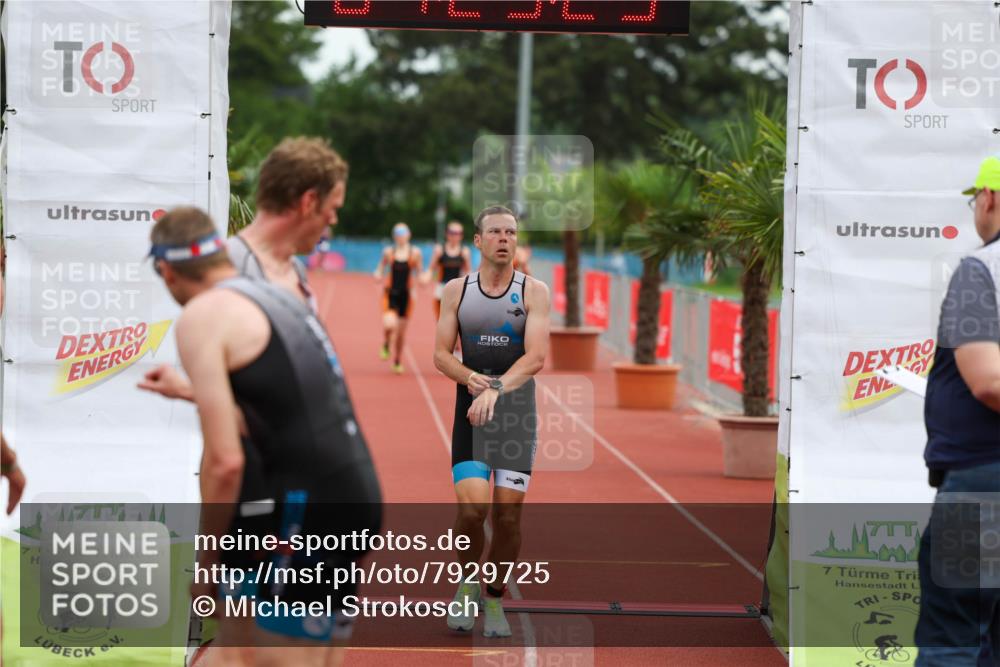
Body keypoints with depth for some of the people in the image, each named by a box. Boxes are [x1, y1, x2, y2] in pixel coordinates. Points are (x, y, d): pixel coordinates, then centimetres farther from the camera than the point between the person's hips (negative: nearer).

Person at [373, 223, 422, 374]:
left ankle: (397, 362, 27)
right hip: (390, 294, -1)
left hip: (406, 295, 1)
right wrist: (378, 276, -12)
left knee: (401, 330, 8)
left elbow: (418, 273, 7)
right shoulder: (388, 252, 1)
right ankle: (386, 344, 10)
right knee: (389, 324, -24)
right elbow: (380, 270, 11)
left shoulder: (414, 252, 1)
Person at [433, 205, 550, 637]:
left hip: (517, 407, 0)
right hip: (470, 407, 0)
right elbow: (441, 355, 2)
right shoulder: (456, 290, 5)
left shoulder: (533, 291, -1)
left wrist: (496, 388, -27)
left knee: (508, 512, -2)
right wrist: (472, 379, -18)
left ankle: (495, 599, 17)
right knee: (472, 508, -15)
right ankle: (468, 583, 12)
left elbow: (537, 357, -12)